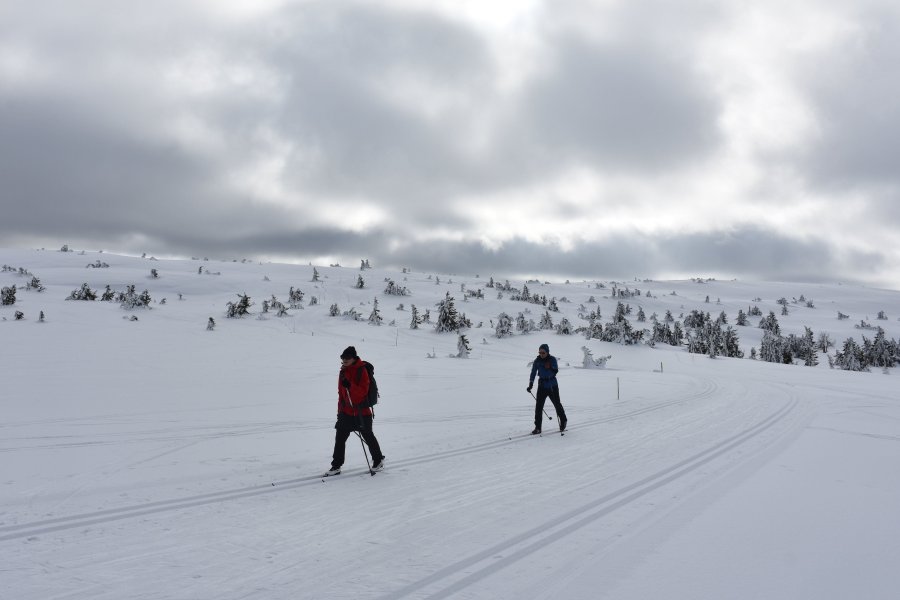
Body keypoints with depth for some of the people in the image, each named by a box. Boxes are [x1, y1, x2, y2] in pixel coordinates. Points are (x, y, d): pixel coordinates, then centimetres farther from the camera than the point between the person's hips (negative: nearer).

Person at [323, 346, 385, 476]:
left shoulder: (362, 371, -14)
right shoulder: (343, 371, 8)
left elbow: (363, 391, -20)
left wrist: (350, 385, -33)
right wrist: (340, 410, 16)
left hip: (361, 411, -6)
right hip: (346, 412, 6)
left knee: (368, 437, 7)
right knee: (339, 437, 1)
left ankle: (378, 460, 26)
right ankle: (336, 466, 7)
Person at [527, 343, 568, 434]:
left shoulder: (552, 359, -7)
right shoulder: (537, 361, -1)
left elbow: (556, 371, -13)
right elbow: (533, 373, 2)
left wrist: (549, 368, -31)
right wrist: (531, 384, -8)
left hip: (552, 386, -2)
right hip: (542, 385, 2)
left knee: (557, 404, 10)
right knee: (538, 406, -6)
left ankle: (563, 421, 34)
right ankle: (537, 427, -1)